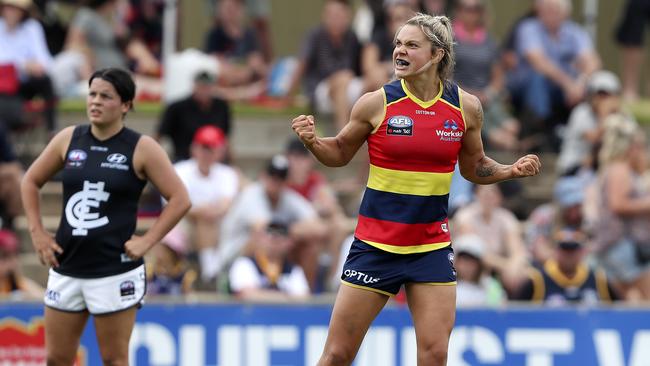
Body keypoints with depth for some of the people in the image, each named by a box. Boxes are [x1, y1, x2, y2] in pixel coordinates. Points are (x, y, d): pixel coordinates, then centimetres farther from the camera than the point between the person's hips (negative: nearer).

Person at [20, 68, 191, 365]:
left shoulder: (141, 149, -6)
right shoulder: (69, 139, 5)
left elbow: (179, 199, -5)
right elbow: (31, 181, 17)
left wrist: (146, 241, -11)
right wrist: (37, 233, 8)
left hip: (115, 272, -4)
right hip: (66, 269, 4)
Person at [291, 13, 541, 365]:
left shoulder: (466, 108, -1)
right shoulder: (375, 104, -7)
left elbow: (474, 167, 14)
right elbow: (340, 153, 7)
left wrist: (511, 170, -4)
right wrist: (312, 141, -13)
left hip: (431, 247, 2)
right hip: (375, 244, -1)